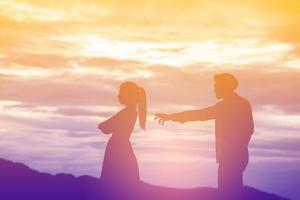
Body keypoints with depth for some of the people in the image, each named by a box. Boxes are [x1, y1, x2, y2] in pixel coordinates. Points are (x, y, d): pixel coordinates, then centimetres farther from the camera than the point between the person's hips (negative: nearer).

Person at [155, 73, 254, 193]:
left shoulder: (225, 105, -17)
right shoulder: (244, 103, 8)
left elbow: (199, 114, -20)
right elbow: (249, 129, 15)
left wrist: (171, 117, -15)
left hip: (229, 157, -9)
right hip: (239, 155, 9)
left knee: (227, 190, -4)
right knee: (234, 189, 18)